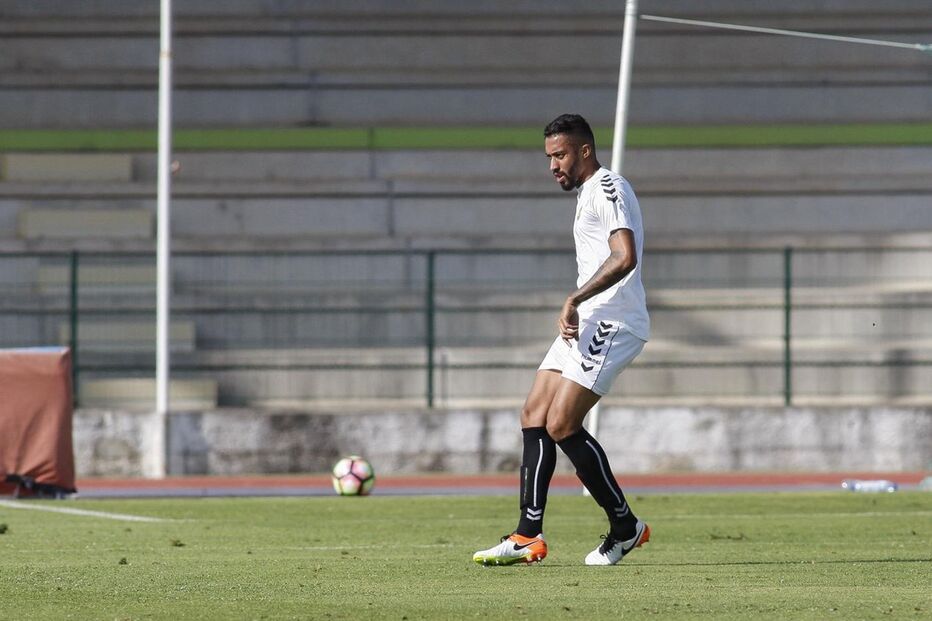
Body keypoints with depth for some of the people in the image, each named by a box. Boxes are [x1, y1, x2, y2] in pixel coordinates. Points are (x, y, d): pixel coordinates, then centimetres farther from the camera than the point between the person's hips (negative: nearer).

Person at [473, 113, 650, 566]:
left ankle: (625, 527, -2)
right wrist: (575, 309, 16)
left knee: (561, 425, -14)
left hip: (612, 323, -11)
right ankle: (528, 536, -1)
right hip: (588, 323, 11)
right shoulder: (589, 193, 22)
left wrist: (574, 300, -24)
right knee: (534, 415, 2)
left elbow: (625, 258, -25)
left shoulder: (608, 189, -11)